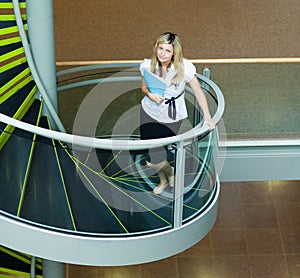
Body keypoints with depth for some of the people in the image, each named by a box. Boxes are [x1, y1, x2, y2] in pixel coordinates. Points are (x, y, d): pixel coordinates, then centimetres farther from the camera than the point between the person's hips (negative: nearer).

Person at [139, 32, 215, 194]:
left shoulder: (184, 67, -22)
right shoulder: (147, 65, -13)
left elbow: (198, 92, -11)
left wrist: (207, 117, -12)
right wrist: (150, 95, -17)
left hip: (172, 117, -3)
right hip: (149, 112, 3)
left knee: (154, 161, -6)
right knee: (149, 156, 6)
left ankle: (169, 172, 33)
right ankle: (163, 180, 42)